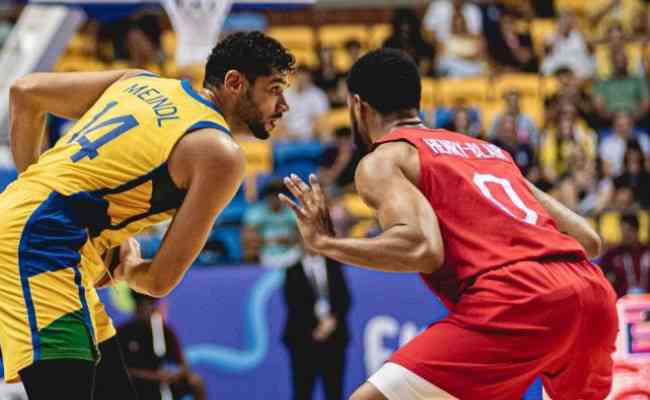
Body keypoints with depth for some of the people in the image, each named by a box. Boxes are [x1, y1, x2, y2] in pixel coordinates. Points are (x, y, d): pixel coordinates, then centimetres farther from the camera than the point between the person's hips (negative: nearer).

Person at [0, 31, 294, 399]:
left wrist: (35, 185, 26)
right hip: (38, 244, -10)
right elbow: (160, 281, -3)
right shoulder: (221, 154, -4)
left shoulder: (143, 82, 18)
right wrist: (127, 269, 19)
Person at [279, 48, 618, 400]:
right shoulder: (490, 151, 30)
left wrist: (324, 243, 3)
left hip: (519, 299, -7)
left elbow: (422, 249, -11)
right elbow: (588, 240, 25)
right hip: (593, 291, 7)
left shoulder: (381, 161, 10)